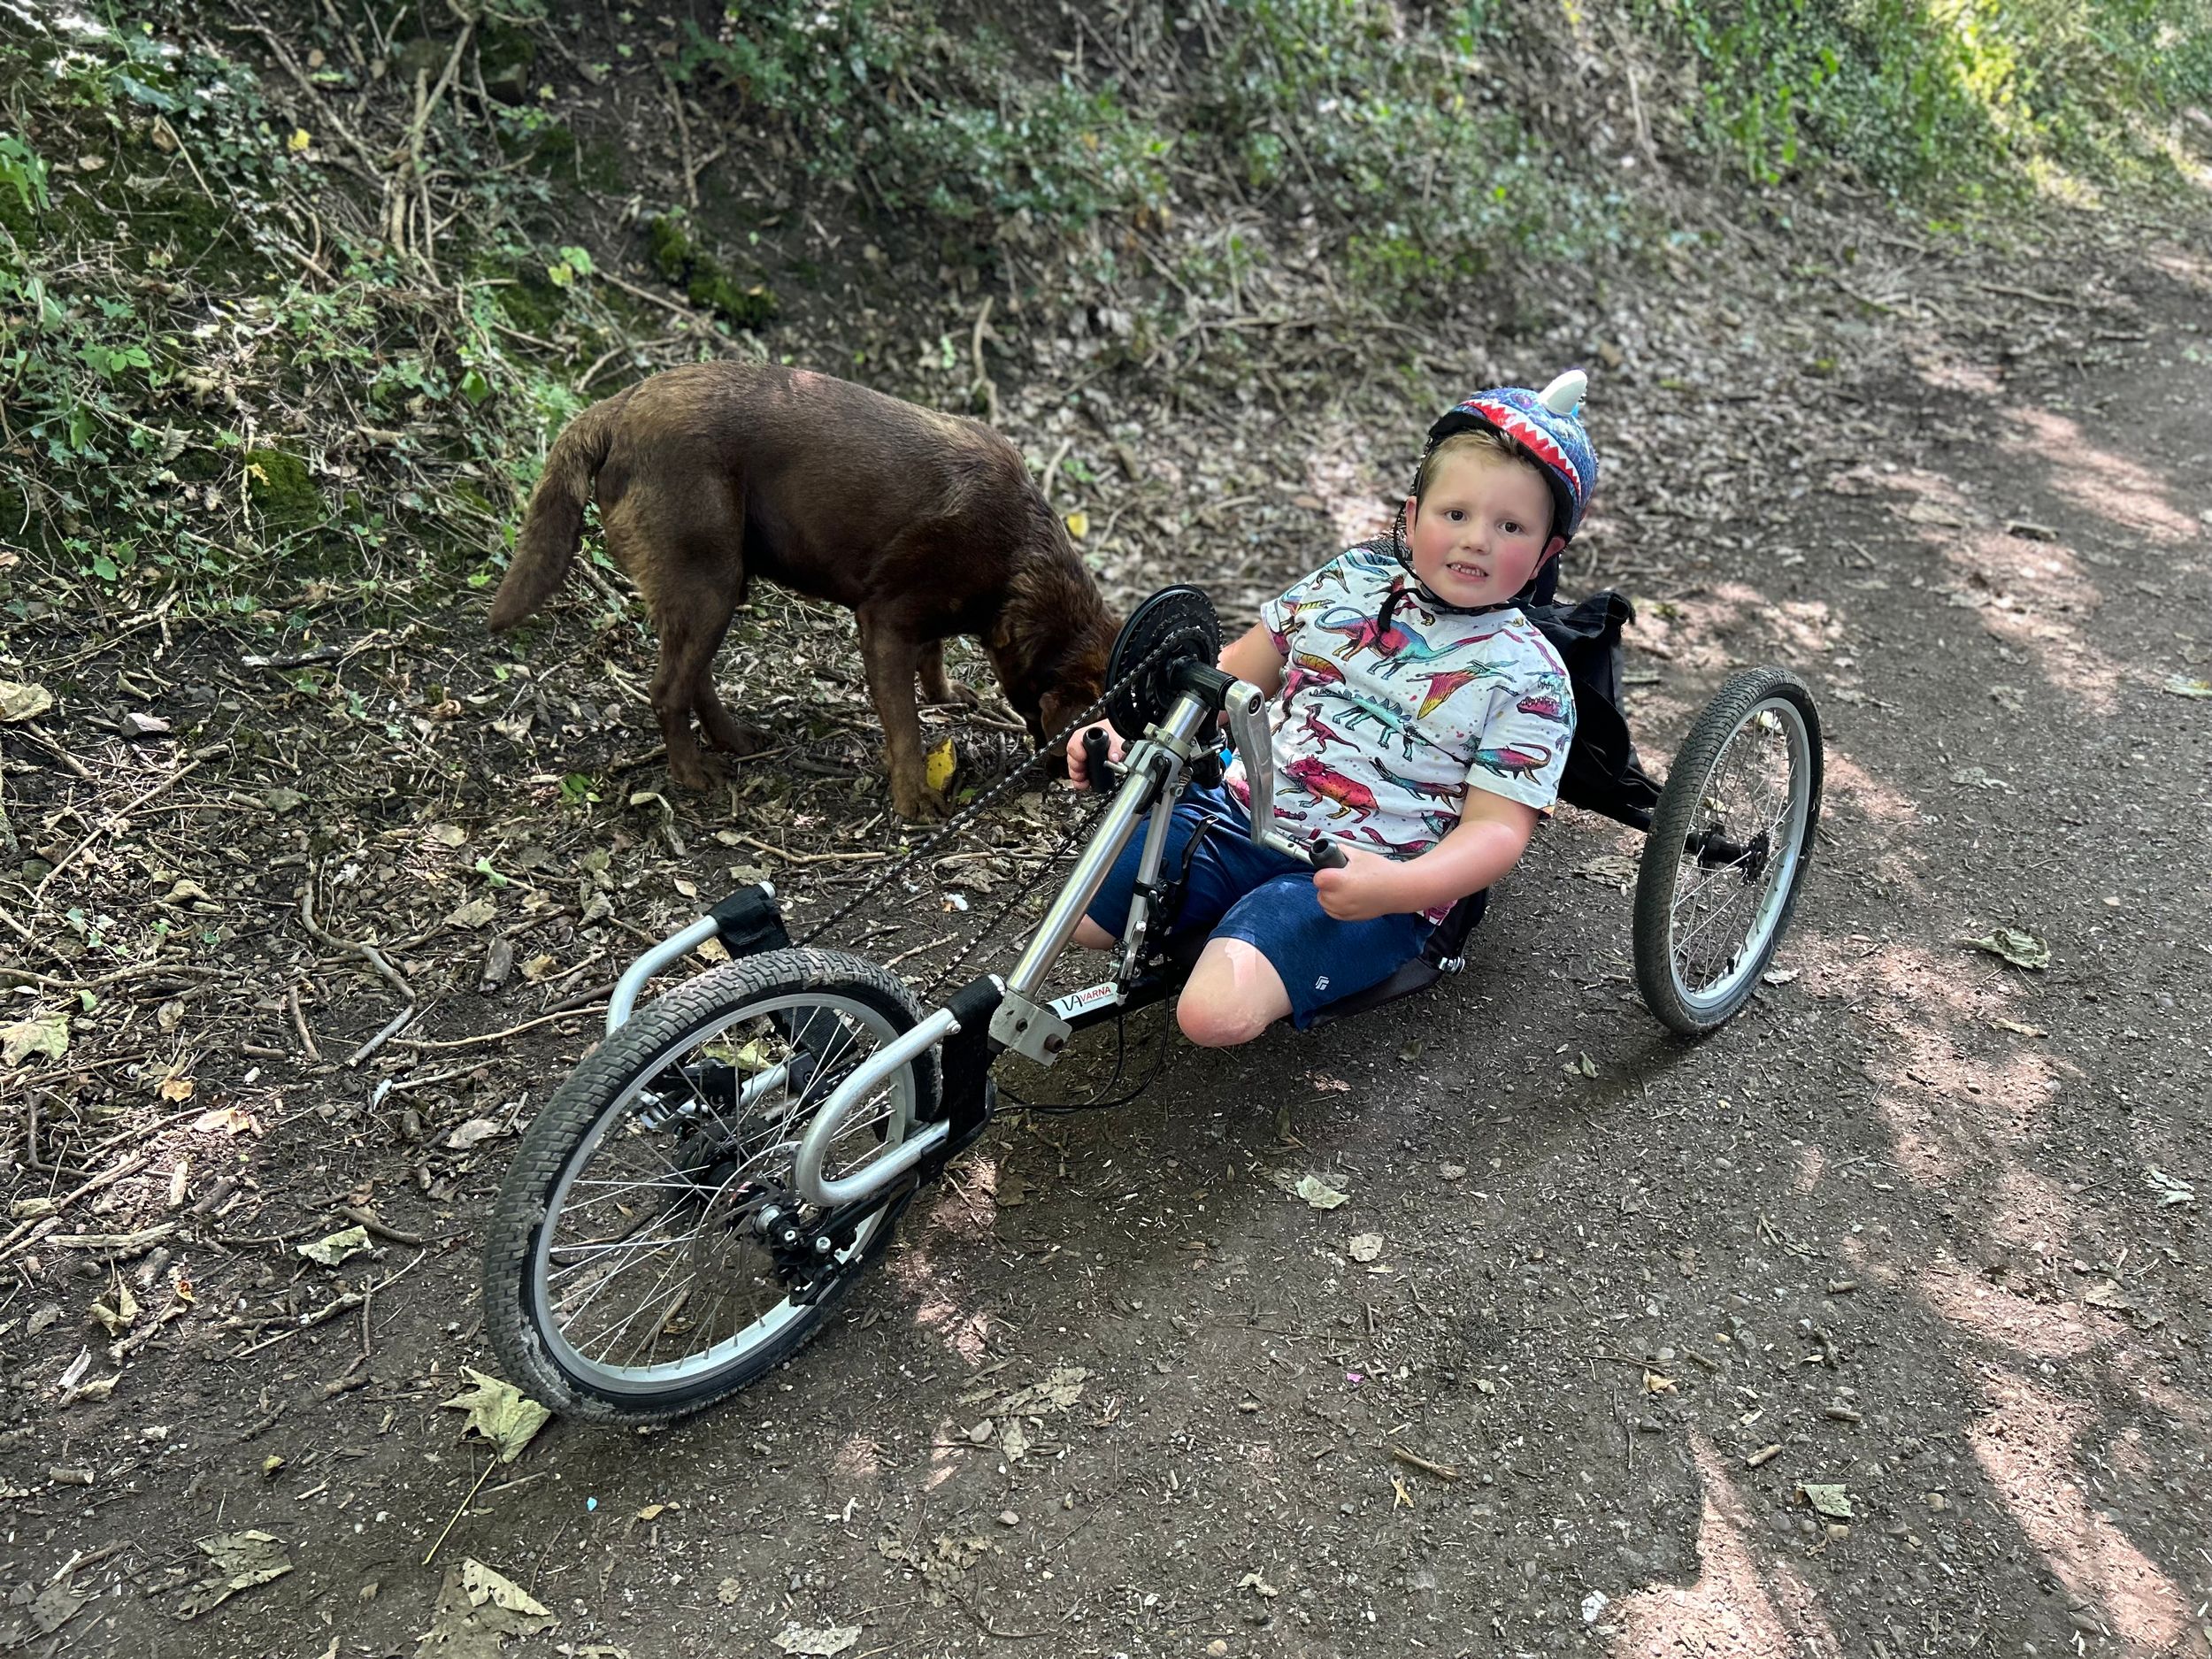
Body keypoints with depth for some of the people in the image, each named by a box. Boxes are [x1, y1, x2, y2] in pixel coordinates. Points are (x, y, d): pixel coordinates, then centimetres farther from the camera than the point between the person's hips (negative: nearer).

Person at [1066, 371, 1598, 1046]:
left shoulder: (1530, 677, -7)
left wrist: (1395, 886, -31)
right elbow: (1239, 673, 14)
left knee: (1217, 1013, -26)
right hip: (1243, 811, 5)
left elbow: (1496, 829, -12)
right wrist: (1130, 732, 1)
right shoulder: (1352, 578, 5)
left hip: (1364, 874, -5)